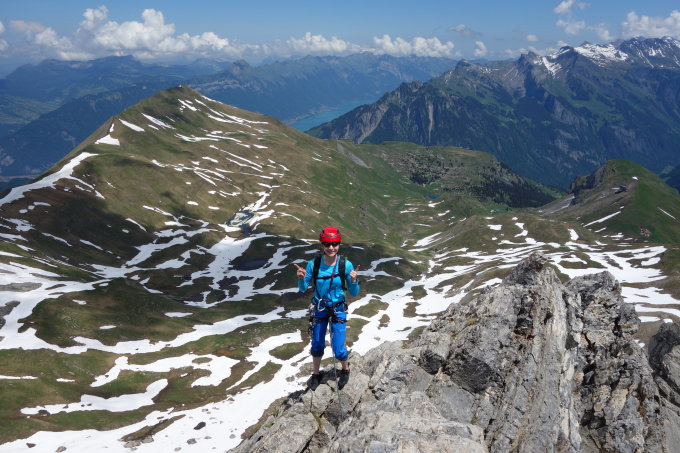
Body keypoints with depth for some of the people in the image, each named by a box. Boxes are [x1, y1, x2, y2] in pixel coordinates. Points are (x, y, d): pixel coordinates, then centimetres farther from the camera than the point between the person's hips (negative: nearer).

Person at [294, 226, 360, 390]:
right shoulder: (314, 264, -16)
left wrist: (354, 281, -31)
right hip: (319, 309, 2)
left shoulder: (346, 265, -18)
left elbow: (354, 293, -11)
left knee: (338, 349, -2)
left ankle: (345, 370, 33)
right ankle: (316, 374, 42)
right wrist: (301, 278, -25)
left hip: (338, 309, -1)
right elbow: (303, 288, -4)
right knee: (317, 345, 14)